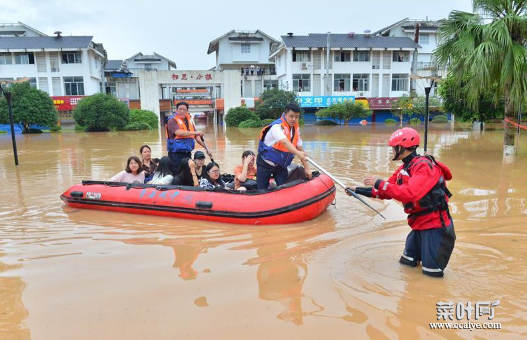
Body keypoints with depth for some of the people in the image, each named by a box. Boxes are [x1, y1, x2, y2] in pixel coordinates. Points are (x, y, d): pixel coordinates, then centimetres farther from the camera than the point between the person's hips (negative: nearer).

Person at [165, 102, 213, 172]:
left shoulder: (189, 121, 12)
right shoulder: (172, 121, -8)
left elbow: (196, 137, 15)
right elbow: (179, 133, -25)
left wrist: (206, 148, 8)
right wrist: (195, 132, -27)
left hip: (187, 153, 6)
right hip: (176, 154, -6)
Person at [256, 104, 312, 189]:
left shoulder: (296, 129, -2)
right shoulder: (277, 126, -25)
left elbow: (300, 149, 0)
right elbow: (285, 142, -41)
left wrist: (307, 168, -2)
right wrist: (297, 153, -58)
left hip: (281, 166, 6)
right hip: (265, 164, -6)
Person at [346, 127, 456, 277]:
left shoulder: (424, 166, -22)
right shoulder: (403, 169, 6)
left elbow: (409, 194, -35)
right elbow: (385, 192, 13)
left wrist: (379, 183, -28)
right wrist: (358, 190, 12)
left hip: (435, 225, -8)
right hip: (419, 224, 8)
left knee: (431, 272, -2)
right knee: (406, 262, 16)